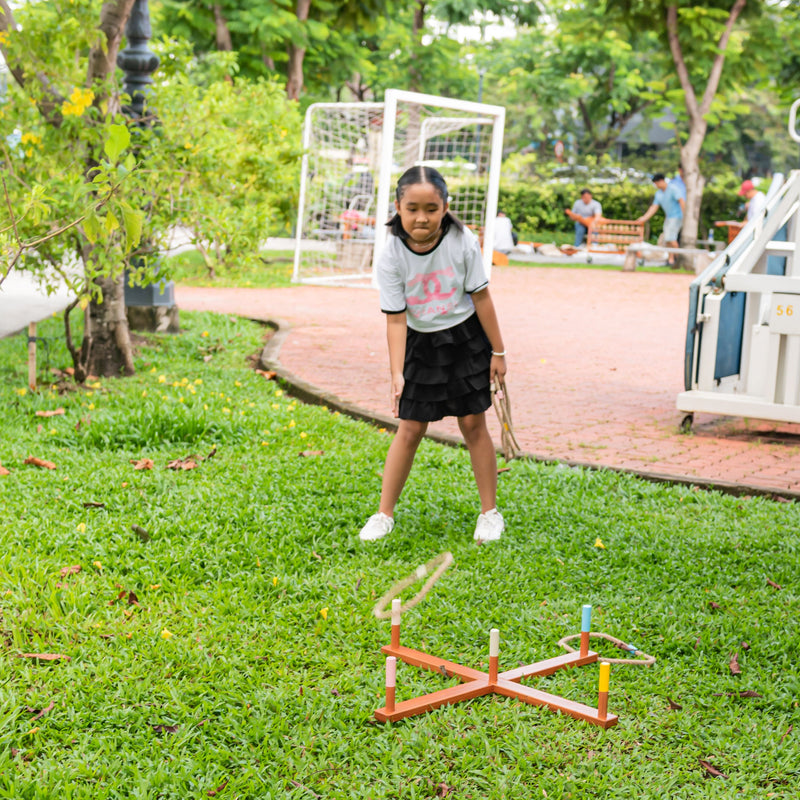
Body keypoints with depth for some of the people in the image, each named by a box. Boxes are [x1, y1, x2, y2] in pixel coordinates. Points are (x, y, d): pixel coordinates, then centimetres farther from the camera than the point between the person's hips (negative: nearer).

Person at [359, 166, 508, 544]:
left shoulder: (463, 243, -18)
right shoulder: (391, 258, -19)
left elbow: (481, 297, -8)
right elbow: (396, 318, -15)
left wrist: (498, 351, -4)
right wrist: (397, 374, -21)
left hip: (466, 339, 0)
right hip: (420, 344, 0)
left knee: (473, 424, 3)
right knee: (410, 429, 1)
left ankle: (490, 512, 16)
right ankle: (384, 513, 12)